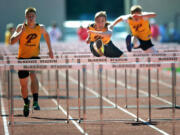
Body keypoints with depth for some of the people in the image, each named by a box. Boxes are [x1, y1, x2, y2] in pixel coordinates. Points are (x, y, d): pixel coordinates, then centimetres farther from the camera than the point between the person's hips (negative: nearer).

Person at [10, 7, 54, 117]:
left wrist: (50, 49, 21)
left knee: (33, 75, -30)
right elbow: (12, 41, -17)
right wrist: (21, 32, -29)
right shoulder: (21, 27, -7)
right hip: (22, 58, 1)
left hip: (34, 57, -1)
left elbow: (46, 34, 22)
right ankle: (26, 103, 36)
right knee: (23, 84, 9)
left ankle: (35, 101, -34)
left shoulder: (40, 28, -2)